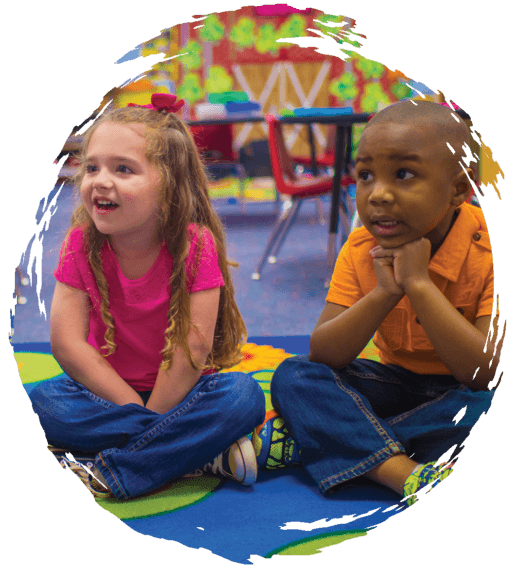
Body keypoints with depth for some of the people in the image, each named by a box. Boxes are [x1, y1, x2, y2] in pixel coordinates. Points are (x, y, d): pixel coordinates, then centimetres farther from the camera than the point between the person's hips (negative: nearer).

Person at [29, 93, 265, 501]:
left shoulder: (195, 244, -15)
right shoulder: (81, 243, -9)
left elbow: (193, 346, -19)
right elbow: (67, 341, -14)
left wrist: (150, 418, -20)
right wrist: (135, 409, -21)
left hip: (182, 391, -2)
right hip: (109, 391, 2)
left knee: (241, 395, -30)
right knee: (43, 402, -26)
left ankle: (105, 472, -26)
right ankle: (205, 455, -26)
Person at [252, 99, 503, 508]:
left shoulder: (487, 251, -21)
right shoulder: (361, 249, -9)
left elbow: (491, 376, -31)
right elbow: (321, 356, -15)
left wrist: (419, 282, -33)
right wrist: (383, 293, -30)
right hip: (398, 386, 4)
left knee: (494, 405, -37)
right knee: (294, 377, -15)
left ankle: (308, 440, -27)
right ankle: (411, 475, -33)